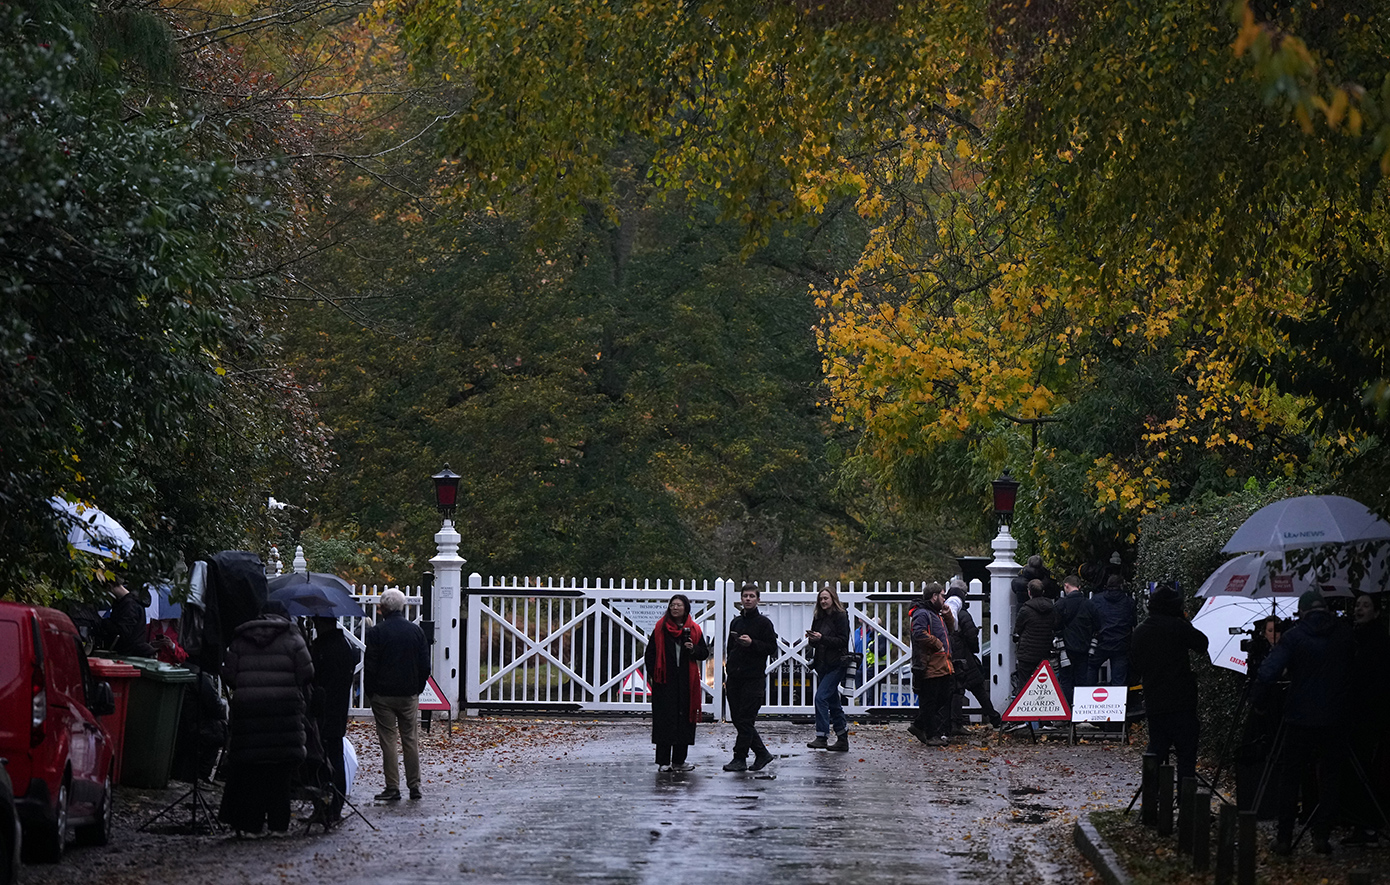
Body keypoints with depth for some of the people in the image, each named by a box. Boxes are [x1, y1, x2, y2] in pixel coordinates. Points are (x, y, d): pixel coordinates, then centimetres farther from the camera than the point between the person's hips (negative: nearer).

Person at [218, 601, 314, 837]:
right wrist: (299, 693, 16)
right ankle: (278, 823, 6)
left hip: (247, 707, 1)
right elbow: (307, 673, -1)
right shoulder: (292, 639, 3)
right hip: (284, 708, -1)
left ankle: (249, 825, 4)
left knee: (248, 769, 5)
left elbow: (228, 675, 5)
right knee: (280, 771, 5)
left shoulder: (239, 641, 9)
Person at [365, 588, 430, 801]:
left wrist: (369, 693, 3)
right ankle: (414, 786, 8)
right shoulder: (416, 631, 3)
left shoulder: (376, 632, -9)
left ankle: (393, 788, -1)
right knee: (411, 740, 8)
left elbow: (370, 666, -8)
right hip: (409, 695, 3)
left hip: (383, 695, -3)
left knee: (388, 740, 0)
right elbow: (425, 665, 6)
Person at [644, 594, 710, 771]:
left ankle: (679, 760, 11)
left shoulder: (694, 629, 8)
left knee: (684, 719, 3)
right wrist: (651, 675, -4)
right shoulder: (661, 627, 4)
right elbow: (650, 652, 5)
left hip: (686, 682, 2)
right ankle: (664, 761, -1)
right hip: (665, 682, -2)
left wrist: (693, 649, -9)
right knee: (665, 719, -4)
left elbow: (705, 652, 12)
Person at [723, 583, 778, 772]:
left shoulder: (764, 623, -2)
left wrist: (752, 643, -21)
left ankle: (740, 758, -5)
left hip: (753, 678, -7)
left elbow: (772, 648, -7)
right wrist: (728, 675, 18)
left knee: (746, 720, -8)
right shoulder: (735, 622, 17)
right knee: (738, 719, 5)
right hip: (735, 678, 7)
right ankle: (762, 753, 15)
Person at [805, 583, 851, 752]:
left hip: (835, 665, -8)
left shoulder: (840, 616, -7)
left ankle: (822, 736, -18)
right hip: (822, 665, 8)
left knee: (821, 697, -18)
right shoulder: (819, 617, 14)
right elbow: (814, 642, 18)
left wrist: (822, 638, -21)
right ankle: (843, 739, 17)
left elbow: (843, 640, -14)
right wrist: (812, 639, -4)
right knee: (833, 702, 10)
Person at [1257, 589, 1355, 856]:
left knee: (1290, 776, 8)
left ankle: (1284, 838, 6)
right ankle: (1321, 835, 6)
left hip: (1300, 719, -2)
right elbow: (1354, 669, 13)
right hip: (1335, 720, 2)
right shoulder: (1344, 634, 2)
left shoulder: (1294, 636, -8)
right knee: (1329, 778, 11)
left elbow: (1267, 673, -16)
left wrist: (1259, 702, -2)